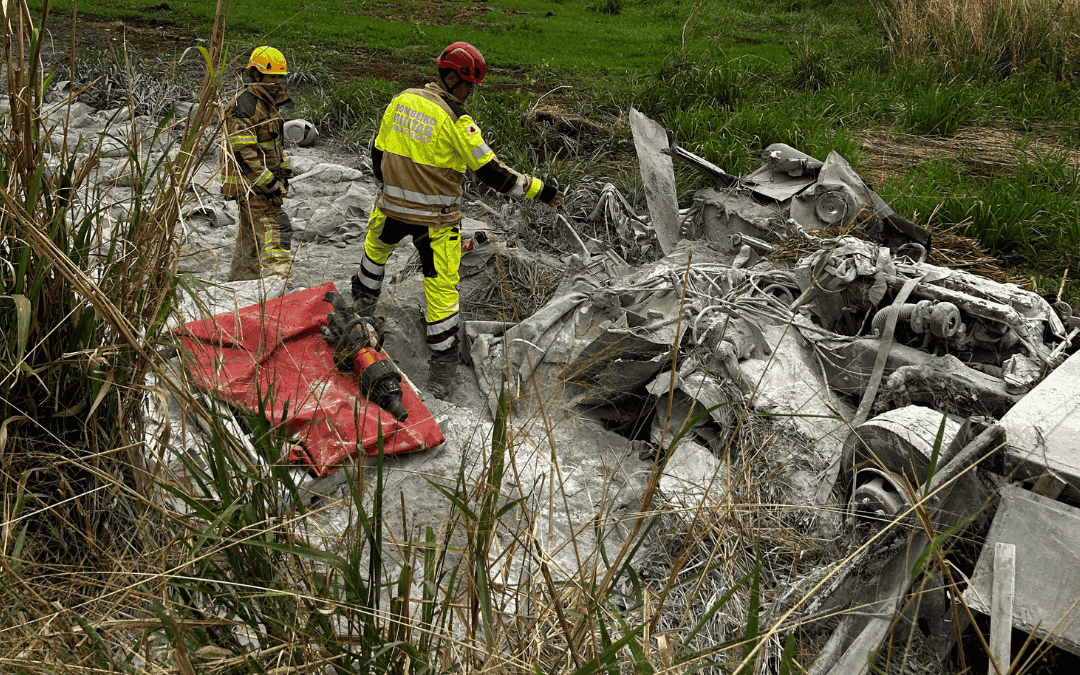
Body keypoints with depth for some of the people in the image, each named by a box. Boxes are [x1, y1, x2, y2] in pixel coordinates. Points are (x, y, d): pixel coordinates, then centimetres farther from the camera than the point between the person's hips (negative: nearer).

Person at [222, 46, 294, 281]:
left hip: (266, 180, 10)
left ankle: (240, 280, 28)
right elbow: (243, 151, -23)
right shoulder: (244, 105, -16)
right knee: (275, 228, -17)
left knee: (252, 232, 17)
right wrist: (267, 182, -24)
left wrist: (282, 175, 21)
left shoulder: (268, 103, 17)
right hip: (251, 182, -10)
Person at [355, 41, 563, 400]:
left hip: (393, 207, 5)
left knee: (376, 248, 36)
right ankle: (441, 373, 9)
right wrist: (537, 189, -12)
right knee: (442, 286, 3)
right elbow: (491, 171, -19)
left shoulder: (400, 101, 1)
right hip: (436, 219, -5)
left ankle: (363, 304, 56)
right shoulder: (455, 119, -17)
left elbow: (378, 152, 11)